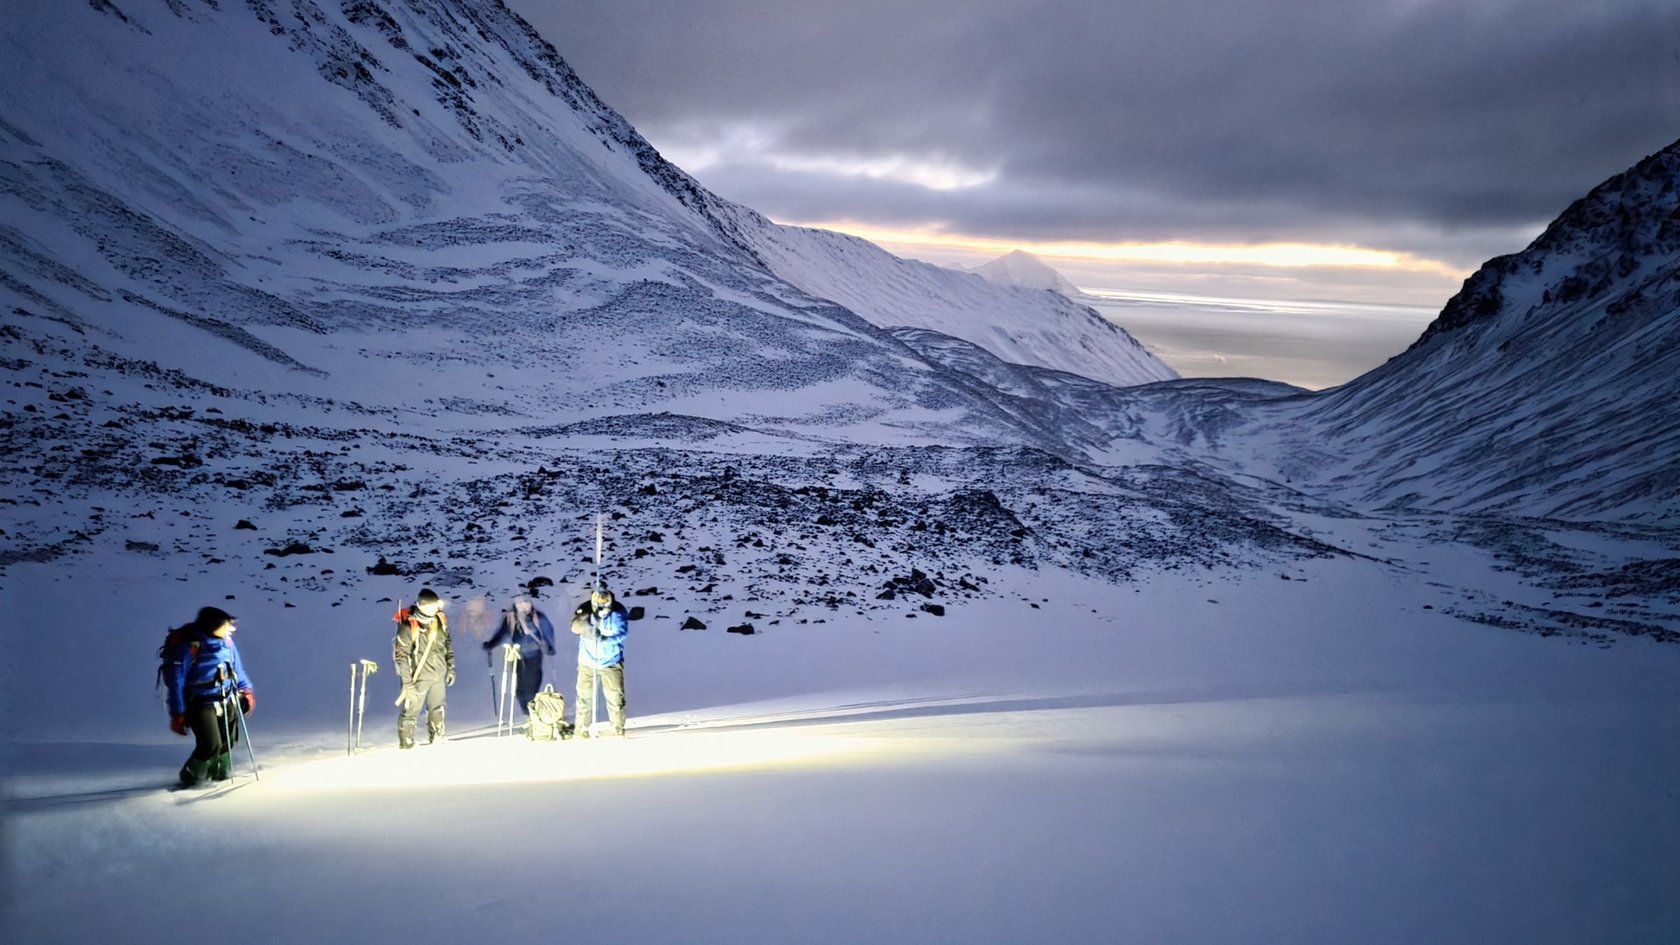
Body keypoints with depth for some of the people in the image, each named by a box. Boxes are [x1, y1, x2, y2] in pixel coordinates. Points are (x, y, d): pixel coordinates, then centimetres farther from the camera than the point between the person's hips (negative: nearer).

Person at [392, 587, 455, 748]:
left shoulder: (440, 619, -3)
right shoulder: (408, 626, -21)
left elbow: (448, 644, 11)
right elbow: (401, 656, -19)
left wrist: (451, 668, 11)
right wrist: (407, 682, -20)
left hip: (439, 675, 6)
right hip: (419, 677, -6)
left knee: (437, 708, 21)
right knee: (411, 711, 3)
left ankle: (436, 738, 39)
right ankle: (406, 744, 18)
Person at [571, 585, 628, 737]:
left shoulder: (618, 611, -12)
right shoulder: (584, 609, -10)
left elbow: (621, 634, -19)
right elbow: (575, 626, -24)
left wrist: (606, 638, -36)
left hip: (610, 662, -1)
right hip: (588, 661, 1)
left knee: (615, 696, -1)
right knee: (584, 696, 2)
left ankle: (618, 728, 13)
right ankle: (580, 729, 14)